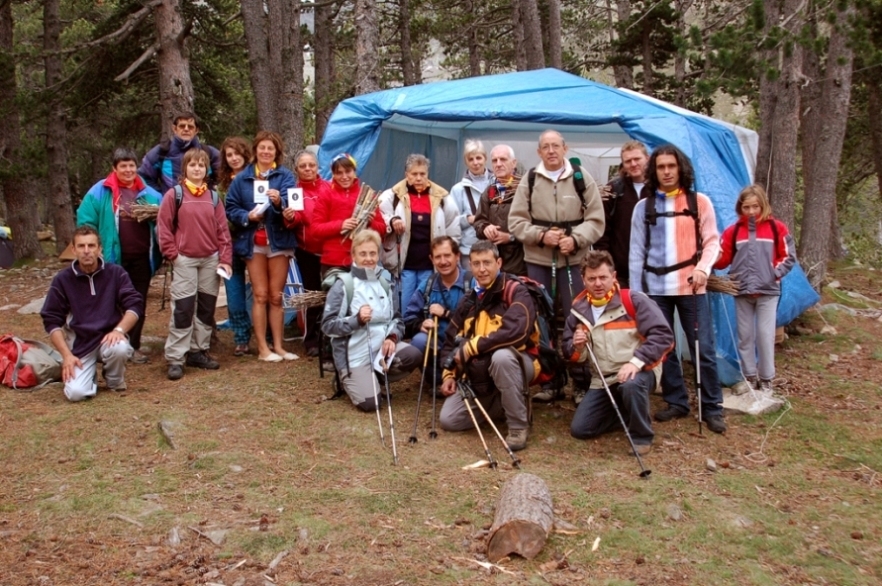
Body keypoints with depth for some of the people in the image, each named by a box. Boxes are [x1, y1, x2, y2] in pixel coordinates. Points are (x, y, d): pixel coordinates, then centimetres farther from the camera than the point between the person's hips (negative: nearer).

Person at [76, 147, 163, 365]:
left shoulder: (148, 193, 7)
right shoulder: (100, 191, -3)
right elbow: (85, 221, -4)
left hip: (141, 257, 3)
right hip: (113, 257, -3)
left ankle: (134, 346, 21)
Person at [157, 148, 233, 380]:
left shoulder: (213, 197, 9)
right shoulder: (174, 195, -1)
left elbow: (223, 230, 7)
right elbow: (164, 227, -2)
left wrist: (225, 259, 0)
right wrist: (173, 254, -8)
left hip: (211, 259, 4)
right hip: (185, 260, -4)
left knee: (206, 308, 9)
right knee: (182, 309, -6)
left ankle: (198, 351, 21)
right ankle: (175, 358, -2)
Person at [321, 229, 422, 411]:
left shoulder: (384, 282, 9)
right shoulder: (343, 285, -6)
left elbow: (397, 318, 10)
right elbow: (327, 325, -10)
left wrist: (392, 337, -12)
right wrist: (357, 319, -24)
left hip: (383, 345, 5)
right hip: (355, 353, -4)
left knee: (414, 355, -24)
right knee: (370, 403, -18)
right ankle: (349, 378, 17)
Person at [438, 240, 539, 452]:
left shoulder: (516, 292, -13)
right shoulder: (469, 301, 9)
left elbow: (516, 332, -30)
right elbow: (451, 340, 16)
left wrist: (471, 347, -24)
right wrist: (449, 374, 1)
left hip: (513, 364, -6)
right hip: (479, 377, 6)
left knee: (501, 356, -40)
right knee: (448, 420, -7)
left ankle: (518, 426, -22)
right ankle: (499, 405, 18)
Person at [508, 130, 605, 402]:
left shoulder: (582, 179, 2)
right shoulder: (529, 181, 5)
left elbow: (596, 220, -1)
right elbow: (516, 221, 2)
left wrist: (575, 239, -17)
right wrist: (541, 235, -13)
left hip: (574, 261, -1)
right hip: (537, 261, 2)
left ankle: (582, 383, 12)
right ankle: (549, 382, 18)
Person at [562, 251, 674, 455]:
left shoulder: (634, 301, -13)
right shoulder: (579, 309, 1)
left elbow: (663, 335, -20)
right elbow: (571, 354, 10)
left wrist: (636, 362, -31)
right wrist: (576, 347, -15)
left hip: (639, 370, -5)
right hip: (603, 380, 5)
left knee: (631, 385, -40)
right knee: (580, 429, -2)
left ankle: (642, 436, -12)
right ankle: (628, 415, 23)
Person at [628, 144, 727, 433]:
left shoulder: (700, 202, 4)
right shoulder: (643, 207, 7)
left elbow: (712, 241, 2)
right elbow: (636, 252, 7)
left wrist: (703, 268, -18)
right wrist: (635, 293, 2)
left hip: (691, 287, -2)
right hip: (655, 288, 2)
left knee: (704, 348, -2)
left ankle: (712, 407, 9)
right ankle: (676, 401, 20)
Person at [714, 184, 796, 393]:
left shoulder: (777, 228, 0)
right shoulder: (733, 231, 4)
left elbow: (789, 256, 4)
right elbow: (723, 259, 5)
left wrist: (776, 273, -9)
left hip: (767, 291, -2)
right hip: (741, 291, 2)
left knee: (765, 335, -1)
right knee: (745, 335, 8)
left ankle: (766, 379, 10)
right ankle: (749, 377, 18)